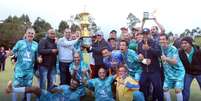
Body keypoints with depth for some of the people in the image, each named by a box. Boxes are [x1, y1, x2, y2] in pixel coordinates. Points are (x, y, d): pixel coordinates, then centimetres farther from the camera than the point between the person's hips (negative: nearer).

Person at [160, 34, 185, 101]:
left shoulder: (173, 49, -19)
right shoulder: (160, 49, -3)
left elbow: (175, 62, -28)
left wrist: (166, 59, -44)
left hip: (178, 72, -5)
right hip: (168, 73, 6)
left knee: (178, 90, -14)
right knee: (165, 89, 4)